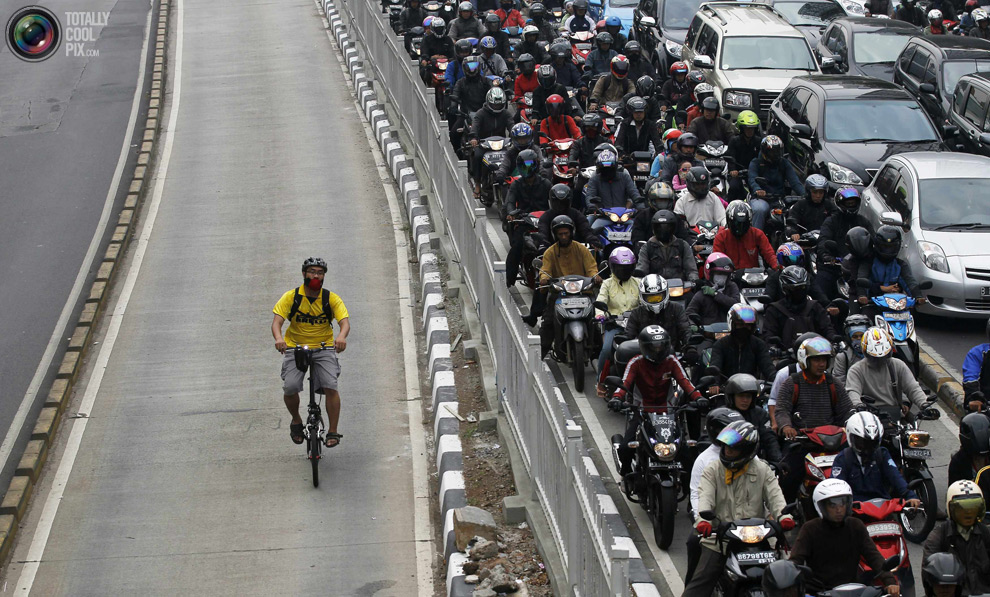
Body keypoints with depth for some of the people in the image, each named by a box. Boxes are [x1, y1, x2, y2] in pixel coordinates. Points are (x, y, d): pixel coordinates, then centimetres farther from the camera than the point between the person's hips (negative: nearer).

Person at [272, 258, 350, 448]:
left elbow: (345, 322, -16)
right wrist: (278, 338, -38)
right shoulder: (291, 297, -6)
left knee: (330, 387, -20)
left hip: (324, 348, 0)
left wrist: (342, 336, -41)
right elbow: (276, 321, -15)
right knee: (290, 388, -19)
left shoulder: (331, 298, -5)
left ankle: (333, 432, -7)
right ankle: (296, 420, 12)